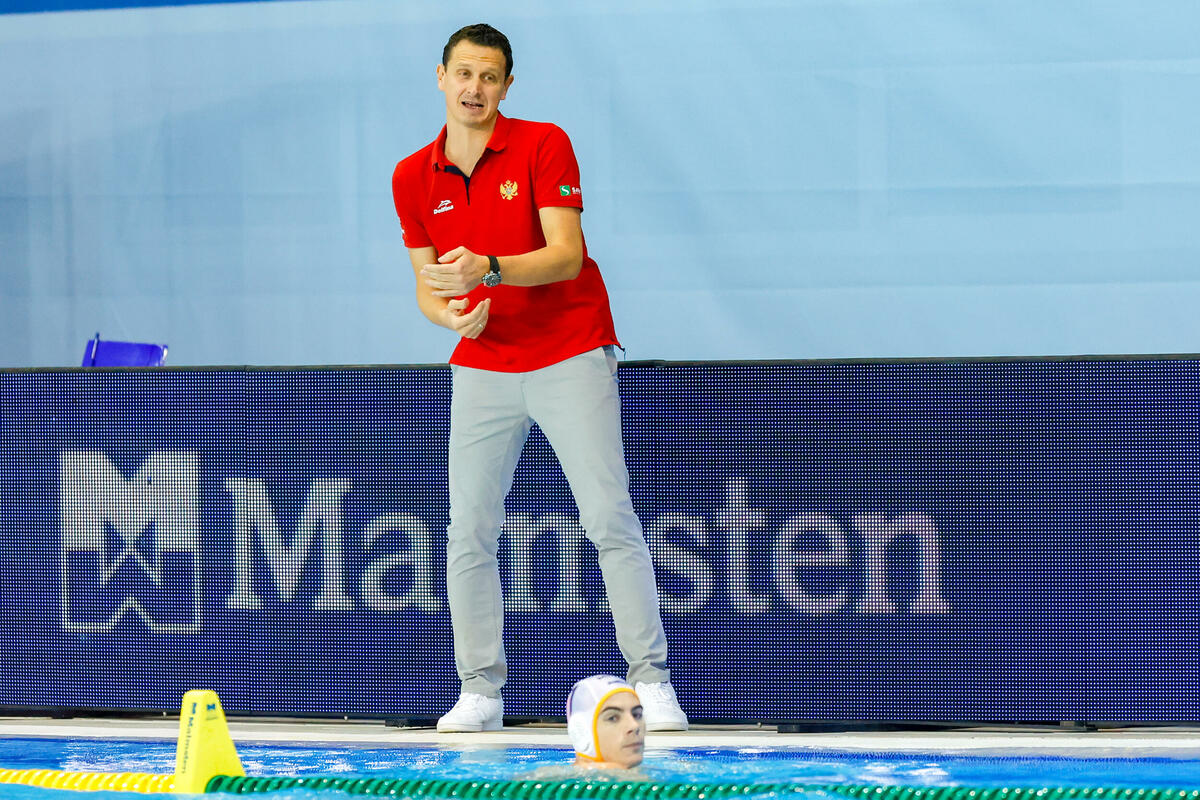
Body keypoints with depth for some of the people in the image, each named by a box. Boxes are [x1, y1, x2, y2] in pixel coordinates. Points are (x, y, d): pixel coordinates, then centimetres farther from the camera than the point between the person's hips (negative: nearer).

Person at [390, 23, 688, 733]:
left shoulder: (543, 145, -8)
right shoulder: (413, 178, 5)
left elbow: (566, 255, -16)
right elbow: (428, 281, 11)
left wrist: (489, 270, -31)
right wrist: (451, 314, -13)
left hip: (571, 360, -4)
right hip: (482, 368, 4)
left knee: (611, 520, -8)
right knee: (469, 533, -2)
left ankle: (651, 681, -5)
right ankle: (481, 691, 6)